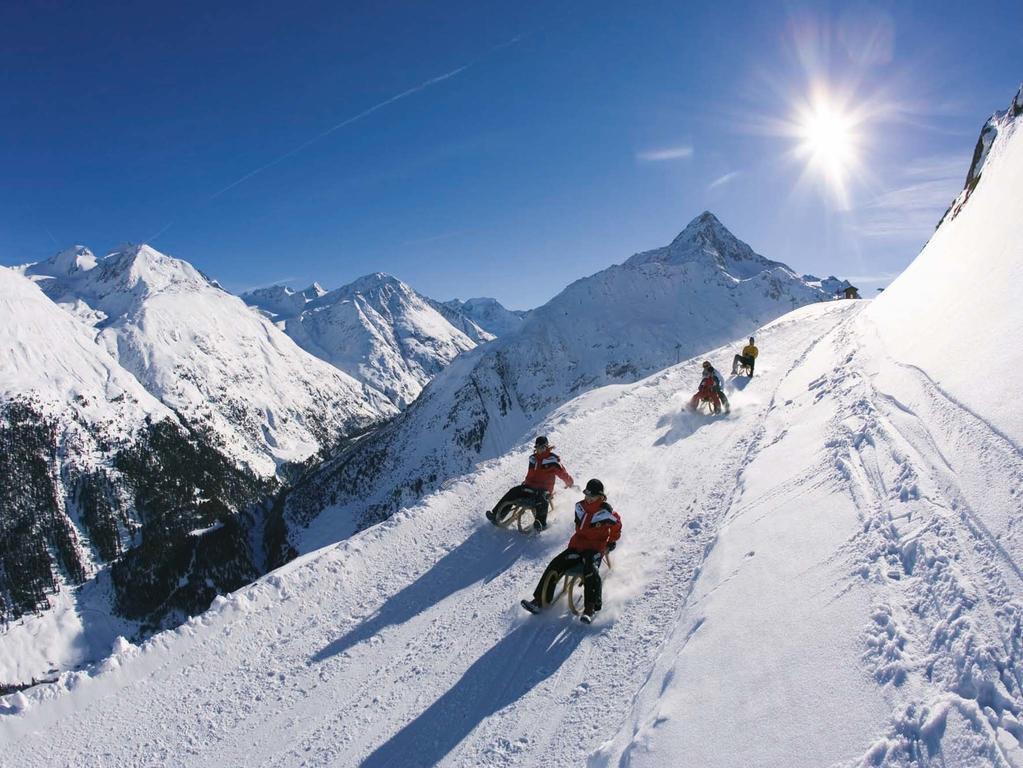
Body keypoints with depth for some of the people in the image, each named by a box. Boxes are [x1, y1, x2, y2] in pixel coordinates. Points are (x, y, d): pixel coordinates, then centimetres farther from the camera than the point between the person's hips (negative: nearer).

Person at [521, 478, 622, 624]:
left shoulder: (605, 512, -9)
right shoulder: (580, 507, 8)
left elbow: (617, 525, 8)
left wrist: (612, 542, 8)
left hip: (595, 548, -5)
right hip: (577, 545, 5)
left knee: (590, 570, -35)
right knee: (555, 565, -13)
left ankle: (590, 607, -31)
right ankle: (539, 600, -12)